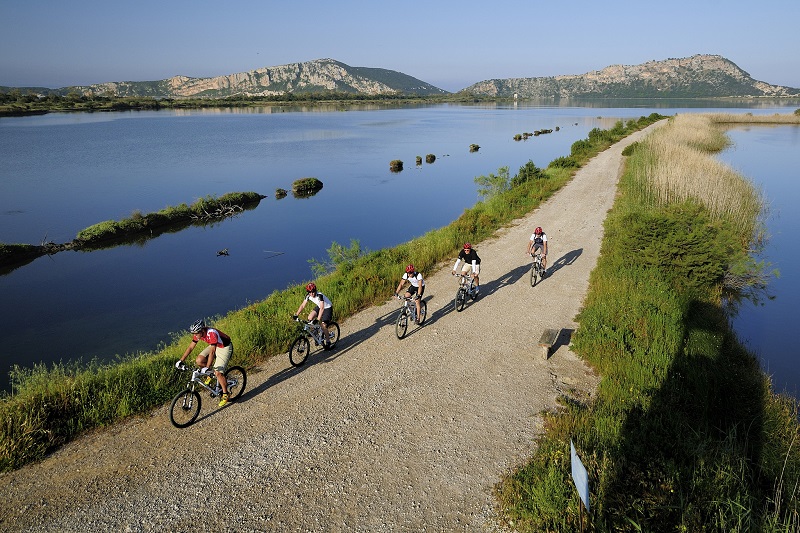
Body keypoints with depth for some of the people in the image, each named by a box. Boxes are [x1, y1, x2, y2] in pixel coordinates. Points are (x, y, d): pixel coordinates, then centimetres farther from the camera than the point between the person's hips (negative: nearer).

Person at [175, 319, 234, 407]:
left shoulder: (212, 333, -36)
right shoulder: (198, 334, -14)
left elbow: (212, 352, -38)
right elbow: (190, 347, -5)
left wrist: (207, 368, -41)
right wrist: (180, 361, -9)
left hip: (224, 347, -7)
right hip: (214, 346, 8)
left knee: (218, 372, -17)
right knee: (199, 361, -12)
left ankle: (225, 394, -1)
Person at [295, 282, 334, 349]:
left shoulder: (319, 295, -35)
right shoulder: (308, 296, -16)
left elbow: (322, 308, -42)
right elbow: (303, 305, -10)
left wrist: (318, 319, -50)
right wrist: (296, 314, -21)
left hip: (327, 308, -6)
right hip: (319, 306, 6)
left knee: (323, 325, -15)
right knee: (310, 318, -15)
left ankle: (328, 342, 4)